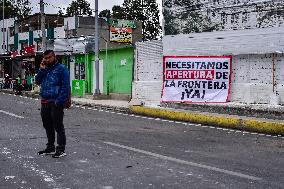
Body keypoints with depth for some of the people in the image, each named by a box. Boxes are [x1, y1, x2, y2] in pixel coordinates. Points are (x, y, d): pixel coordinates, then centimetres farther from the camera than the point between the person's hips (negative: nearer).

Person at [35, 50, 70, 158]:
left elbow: (66, 86, -13)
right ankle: (50, 147, 27)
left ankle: (61, 149, 1)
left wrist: (59, 101, -20)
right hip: (45, 102, 8)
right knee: (47, 126, 15)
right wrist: (41, 70, -2)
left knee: (58, 126, -4)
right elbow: (38, 81, 11)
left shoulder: (61, 68, -6)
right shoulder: (45, 69, 17)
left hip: (55, 103, -8)